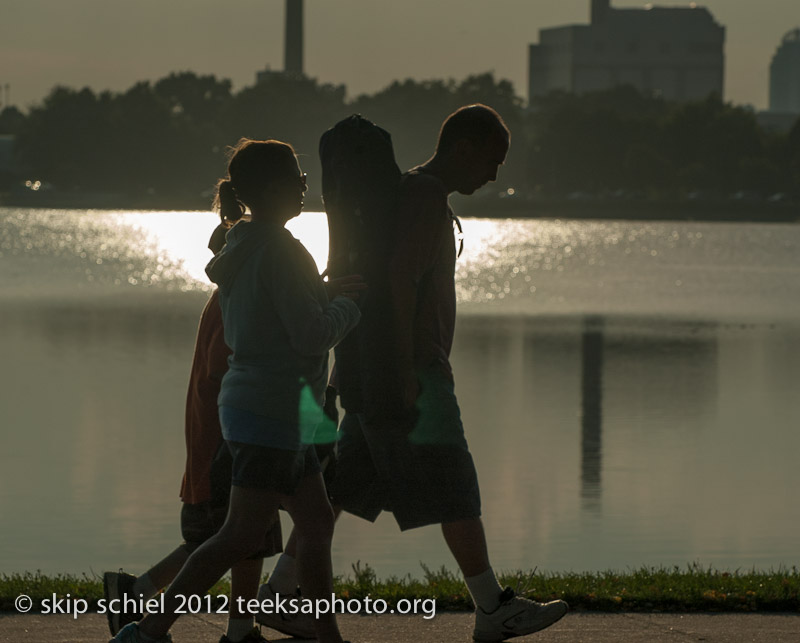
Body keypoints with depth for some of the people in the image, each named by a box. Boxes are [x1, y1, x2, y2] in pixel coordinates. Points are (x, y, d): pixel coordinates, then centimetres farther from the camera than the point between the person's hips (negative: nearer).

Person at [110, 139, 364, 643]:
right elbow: (311, 335, -18)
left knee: (317, 523, 14)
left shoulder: (240, 246, 12)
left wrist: (328, 295, 18)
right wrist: (349, 306, 0)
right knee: (244, 534, -10)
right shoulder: (279, 250, -17)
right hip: (272, 412, -10)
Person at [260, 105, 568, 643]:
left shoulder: (413, 193, 19)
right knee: (456, 492, -5)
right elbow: (400, 281, -22)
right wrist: (405, 373, -23)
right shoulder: (426, 197, -13)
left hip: (375, 374, 10)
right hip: (414, 373, -10)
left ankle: (280, 590, 13)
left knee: (343, 485, 11)